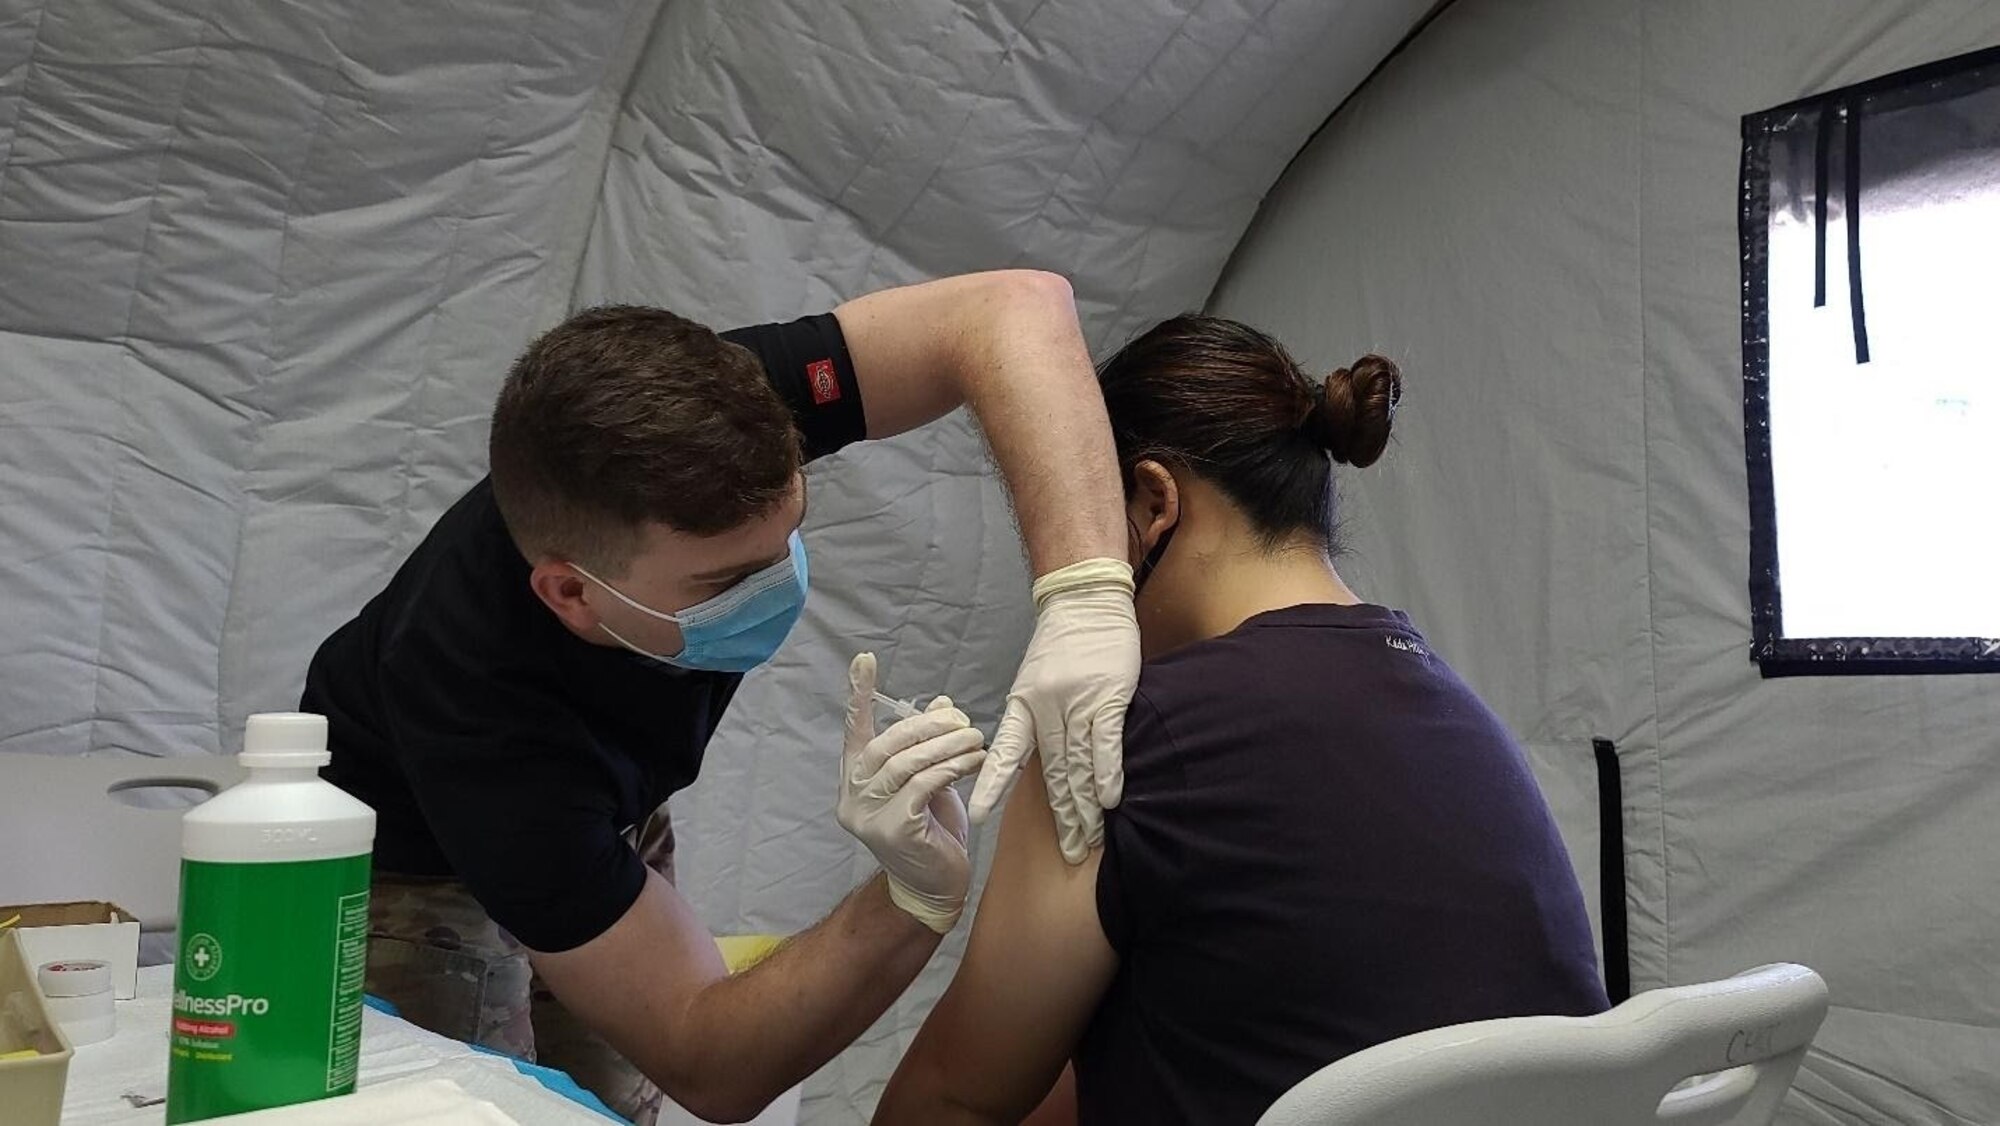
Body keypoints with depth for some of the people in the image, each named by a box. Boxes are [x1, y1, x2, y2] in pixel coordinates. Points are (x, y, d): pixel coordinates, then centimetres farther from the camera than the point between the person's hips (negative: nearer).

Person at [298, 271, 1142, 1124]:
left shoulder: (687, 427, -35)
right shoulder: (485, 723, -43)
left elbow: (1016, 304, -38)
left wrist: (1085, 596, -50)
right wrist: (915, 895, -51)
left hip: (601, 821, 4)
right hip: (403, 857, -4)